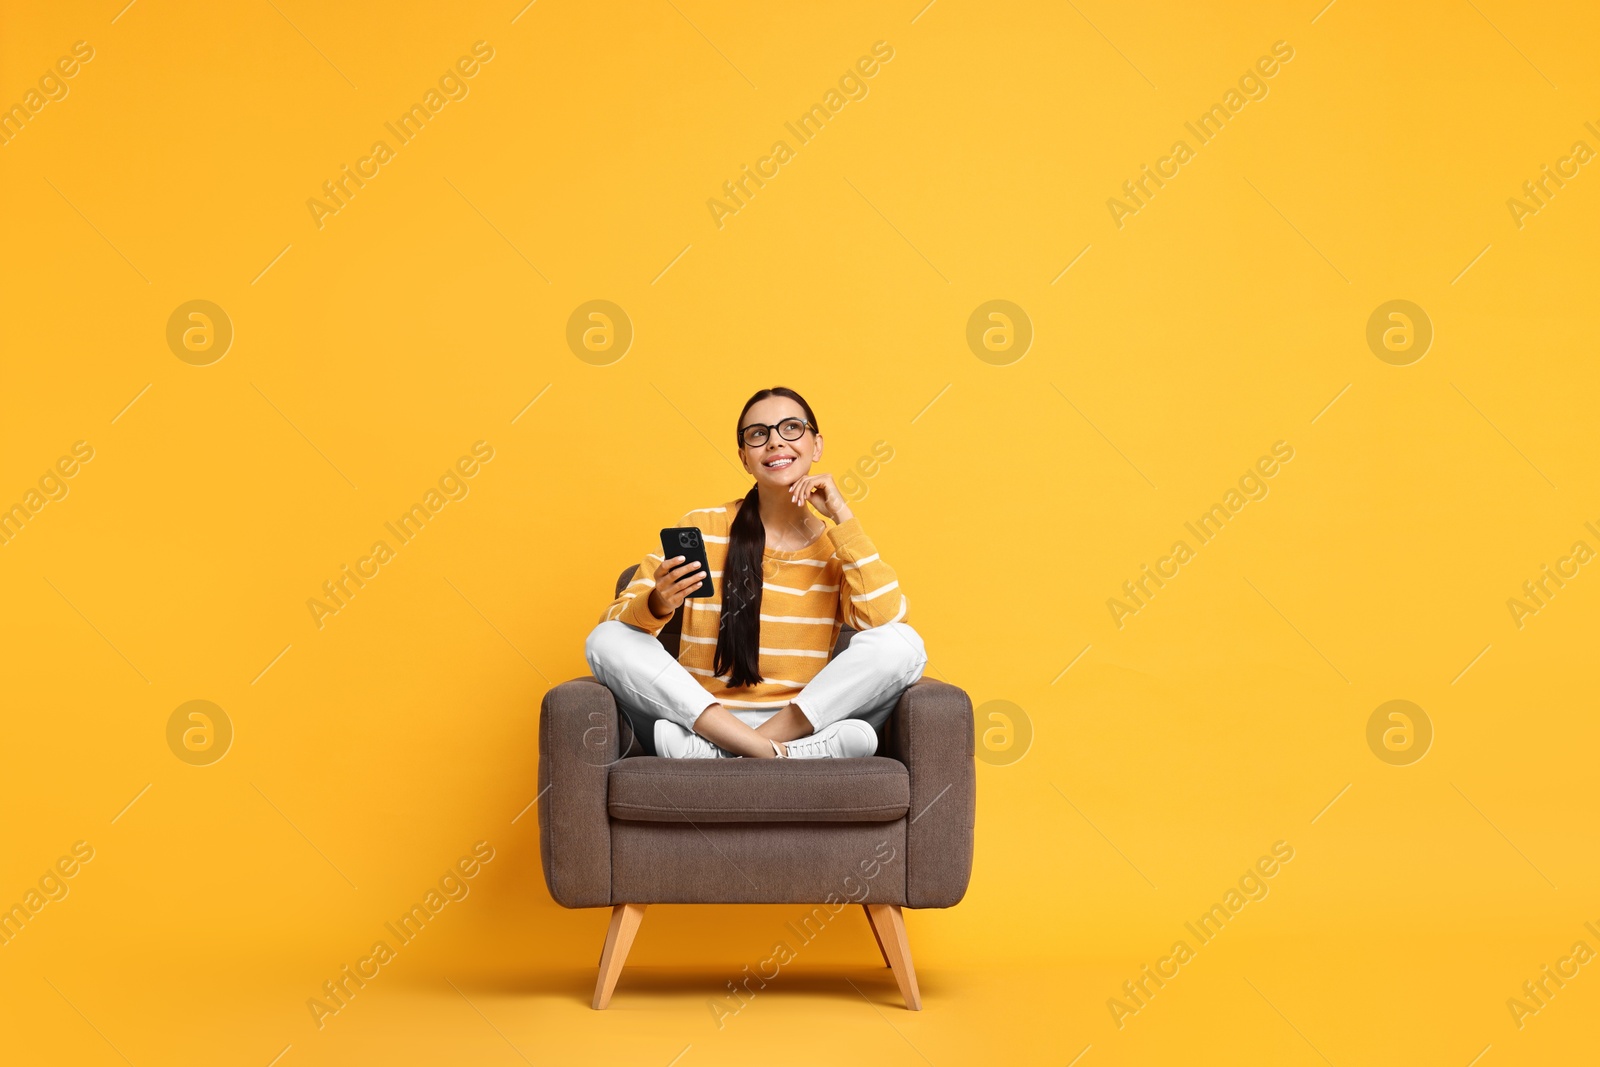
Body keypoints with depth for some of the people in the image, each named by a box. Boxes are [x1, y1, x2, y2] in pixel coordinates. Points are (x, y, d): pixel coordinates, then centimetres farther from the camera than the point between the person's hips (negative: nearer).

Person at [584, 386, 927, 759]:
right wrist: (658, 605, -24)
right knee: (607, 641, -21)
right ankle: (772, 753, -32)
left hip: (804, 717, 0)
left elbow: (889, 620, -11)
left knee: (903, 644, -22)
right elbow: (614, 619, 0)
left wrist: (841, 515, -7)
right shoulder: (701, 528, 6)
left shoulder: (838, 547, 9)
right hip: (702, 717, 0)